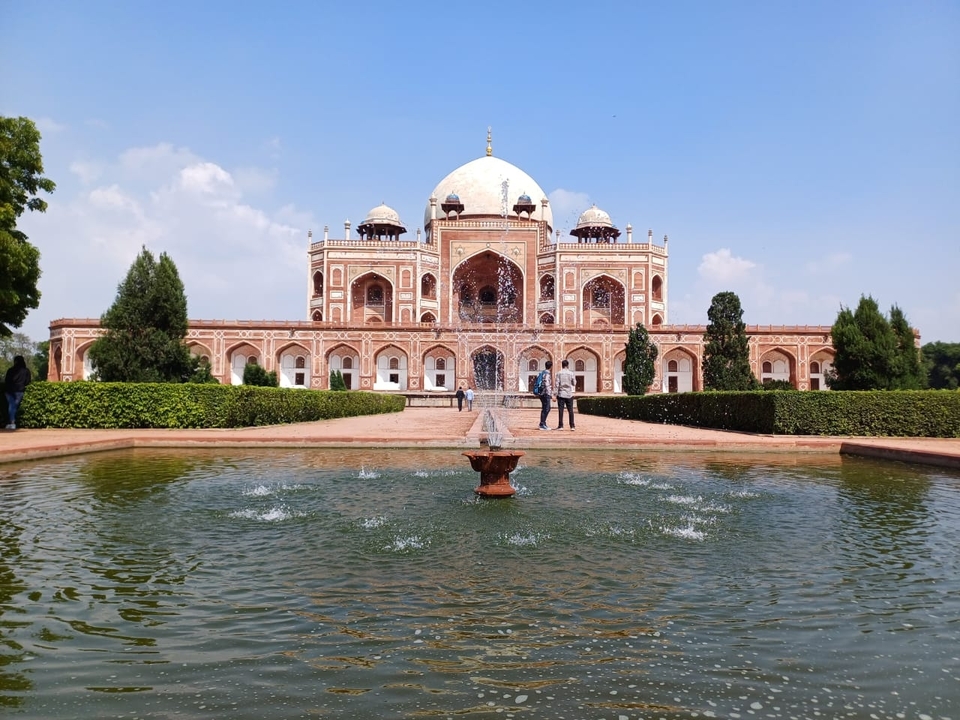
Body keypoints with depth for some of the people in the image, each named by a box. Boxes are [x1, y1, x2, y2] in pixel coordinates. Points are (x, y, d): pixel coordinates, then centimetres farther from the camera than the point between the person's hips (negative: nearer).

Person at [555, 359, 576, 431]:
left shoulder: (559, 373, -3)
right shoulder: (571, 373, -1)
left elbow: (557, 384, -6)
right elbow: (574, 383, 3)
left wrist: (555, 394, -2)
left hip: (561, 394, -1)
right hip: (569, 394, 1)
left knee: (561, 410, 1)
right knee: (570, 411, 5)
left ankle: (560, 426, -1)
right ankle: (572, 426, 4)